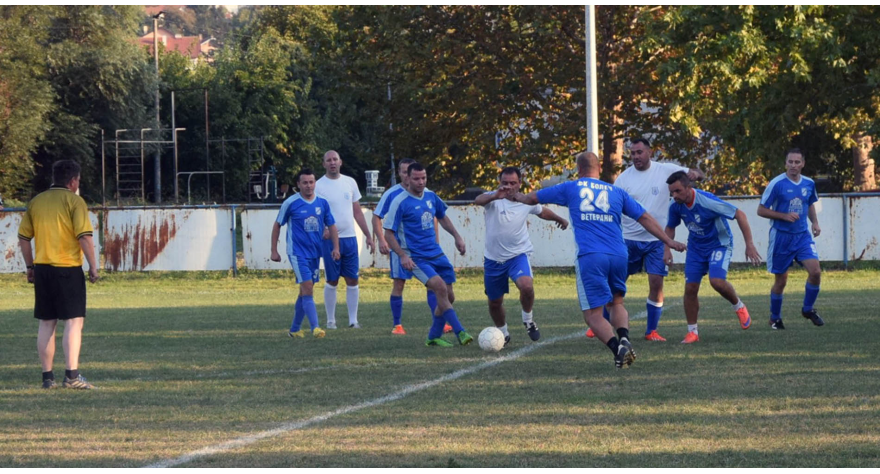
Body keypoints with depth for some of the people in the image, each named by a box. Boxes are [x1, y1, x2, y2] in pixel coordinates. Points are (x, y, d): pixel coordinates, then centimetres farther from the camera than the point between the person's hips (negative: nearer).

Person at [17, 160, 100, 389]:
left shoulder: (36, 201, 11)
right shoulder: (74, 201, -6)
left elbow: (23, 237, 12)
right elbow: (85, 237, -14)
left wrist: (30, 267, 20)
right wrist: (93, 266, -7)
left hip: (42, 268, 6)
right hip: (68, 268, -6)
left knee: (47, 324, 11)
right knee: (74, 321, -5)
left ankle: (47, 377, 12)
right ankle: (72, 374, -16)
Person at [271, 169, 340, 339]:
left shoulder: (322, 203, 5)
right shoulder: (290, 203, -6)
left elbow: (331, 225, 13)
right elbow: (277, 225, 3)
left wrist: (336, 247, 0)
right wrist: (274, 251, 2)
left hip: (315, 253, 5)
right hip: (298, 253, -5)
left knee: (305, 292, 11)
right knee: (307, 288, -17)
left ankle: (295, 329, 22)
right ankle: (315, 328, -23)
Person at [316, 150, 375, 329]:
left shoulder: (350, 182, 9)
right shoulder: (319, 186, -3)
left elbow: (357, 212, 15)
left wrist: (368, 235, 12)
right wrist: (322, 228, -28)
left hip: (350, 238, 3)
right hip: (330, 239, -3)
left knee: (352, 280, 1)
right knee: (332, 281, 1)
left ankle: (353, 320, 5)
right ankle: (330, 320, 10)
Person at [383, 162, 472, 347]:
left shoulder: (431, 196, 7)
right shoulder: (400, 202, -12)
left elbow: (442, 217, 26)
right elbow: (389, 233, -11)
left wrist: (457, 236, 16)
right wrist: (403, 256, -21)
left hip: (436, 254, 7)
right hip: (416, 258, -7)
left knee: (448, 297, 5)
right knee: (440, 287, -25)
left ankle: (434, 337, 21)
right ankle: (460, 332, -24)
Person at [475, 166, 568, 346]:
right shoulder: (494, 199, -11)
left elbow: (542, 211, 23)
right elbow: (478, 201, -36)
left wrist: (559, 219, 37)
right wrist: (494, 196, -57)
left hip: (518, 255, 0)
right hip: (493, 258, 0)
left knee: (526, 286, -29)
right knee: (494, 302, 9)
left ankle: (528, 319, 0)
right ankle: (503, 333, 37)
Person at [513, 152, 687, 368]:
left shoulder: (570, 188, 13)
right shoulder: (616, 192, 18)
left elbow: (532, 198, 25)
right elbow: (644, 218, 16)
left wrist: (519, 196, 46)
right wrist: (668, 241, 22)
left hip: (589, 257, -3)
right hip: (618, 256, 3)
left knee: (593, 314, 0)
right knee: (617, 303, 21)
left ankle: (617, 347, -25)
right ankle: (624, 338, -8)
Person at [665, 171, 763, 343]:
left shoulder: (707, 201, -31)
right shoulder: (675, 206, -13)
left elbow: (740, 215, -25)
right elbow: (670, 228, 10)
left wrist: (749, 244, -26)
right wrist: (667, 250, -3)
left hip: (719, 244, -5)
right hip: (696, 247, 5)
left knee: (717, 281, -26)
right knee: (690, 288, -4)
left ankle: (739, 306, 5)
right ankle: (692, 332, 11)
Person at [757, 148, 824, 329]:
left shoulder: (809, 184, 4)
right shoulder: (776, 184, -12)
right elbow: (761, 210, -8)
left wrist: (815, 222, 5)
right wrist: (785, 216, -19)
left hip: (803, 235, 4)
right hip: (781, 237, -4)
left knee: (815, 272, -13)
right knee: (781, 281, 3)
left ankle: (808, 309, 10)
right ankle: (775, 318, 24)